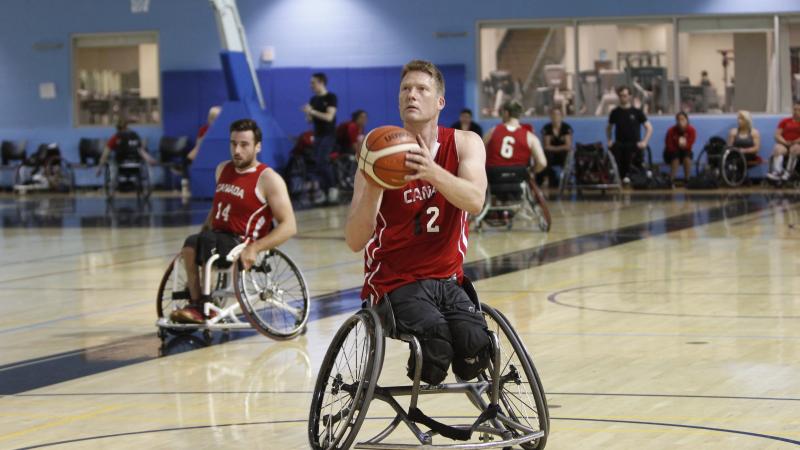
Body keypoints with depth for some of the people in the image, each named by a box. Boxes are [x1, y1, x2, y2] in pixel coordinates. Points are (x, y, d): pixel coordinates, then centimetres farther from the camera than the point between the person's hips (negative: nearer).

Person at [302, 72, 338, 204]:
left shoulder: (331, 98, -7)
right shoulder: (313, 99, 11)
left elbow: (329, 117, -18)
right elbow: (310, 120, 14)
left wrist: (312, 111, -20)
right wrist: (308, 113, -8)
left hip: (328, 135, -7)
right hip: (318, 135, 7)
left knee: (322, 161, -18)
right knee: (318, 163, 3)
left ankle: (331, 188, -7)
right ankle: (322, 191, 7)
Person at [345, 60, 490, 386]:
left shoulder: (464, 144, 0)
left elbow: (475, 201, -22)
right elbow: (354, 242, -15)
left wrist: (432, 172, -40)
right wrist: (373, 188, -32)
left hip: (448, 279, 2)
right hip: (395, 282, -2)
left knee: (474, 343, -29)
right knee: (436, 336, -32)